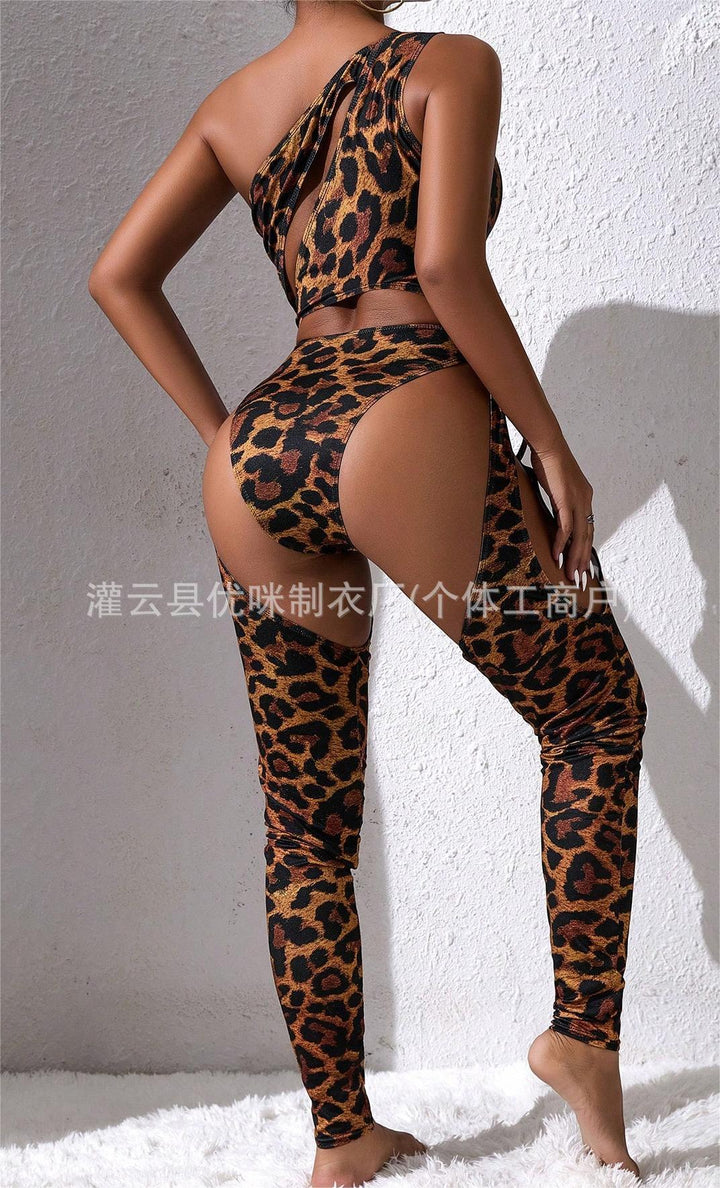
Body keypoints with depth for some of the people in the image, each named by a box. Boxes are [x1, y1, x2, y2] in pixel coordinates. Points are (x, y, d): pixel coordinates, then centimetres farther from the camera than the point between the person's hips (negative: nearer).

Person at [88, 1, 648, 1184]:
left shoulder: (232, 105, 21)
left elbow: (119, 274, 15)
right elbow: (446, 264, -11)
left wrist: (227, 437, 14)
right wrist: (551, 444, -5)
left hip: (260, 453, 6)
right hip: (408, 428, -5)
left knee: (305, 831, 13)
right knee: (596, 724, 17)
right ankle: (585, 1029, 11)